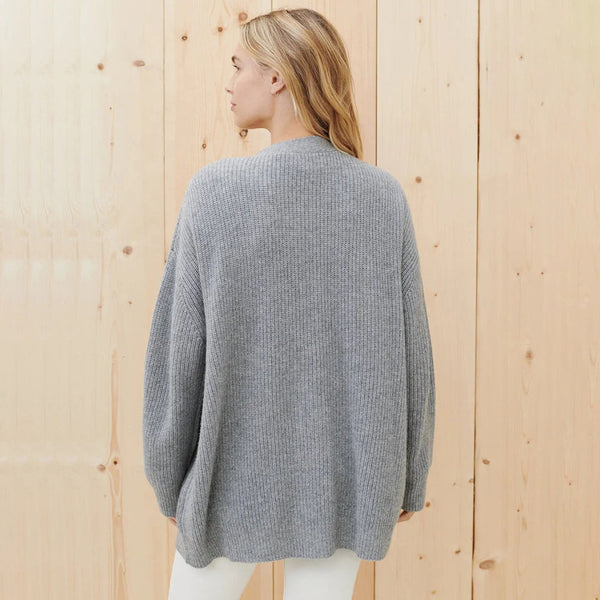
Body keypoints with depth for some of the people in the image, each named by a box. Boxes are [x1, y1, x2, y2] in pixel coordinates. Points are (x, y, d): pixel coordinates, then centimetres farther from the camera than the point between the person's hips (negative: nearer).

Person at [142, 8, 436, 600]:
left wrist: (169, 480, 5)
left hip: (238, 474, -1)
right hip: (344, 478, 2)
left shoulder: (215, 190, -13)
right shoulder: (384, 196, -7)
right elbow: (409, 350, -3)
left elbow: (178, 350, -9)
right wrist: (409, 476, 11)